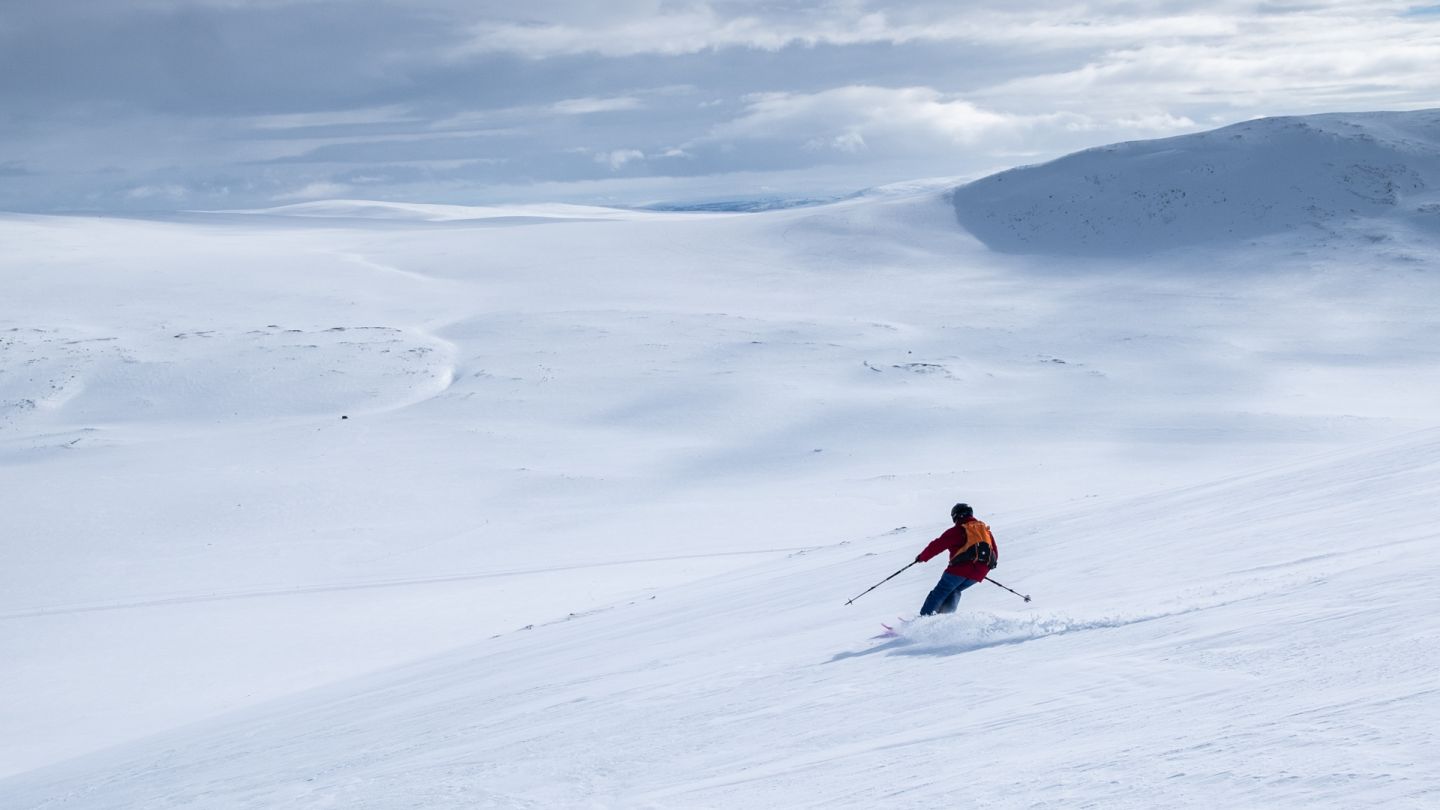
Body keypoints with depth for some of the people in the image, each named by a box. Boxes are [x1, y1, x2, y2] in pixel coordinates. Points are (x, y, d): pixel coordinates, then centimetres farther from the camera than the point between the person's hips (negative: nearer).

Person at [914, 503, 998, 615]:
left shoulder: (958, 531, 0)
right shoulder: (986, 530, 18)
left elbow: (938, 545, 1)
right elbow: (994, 554, 22)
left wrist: (922, 557, 14)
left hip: (960, 569, -6)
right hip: (979, 573, 6)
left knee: (941, 591, 5)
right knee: (954, 591, 24)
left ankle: (925, 615, -1)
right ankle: (946, 614, 8)